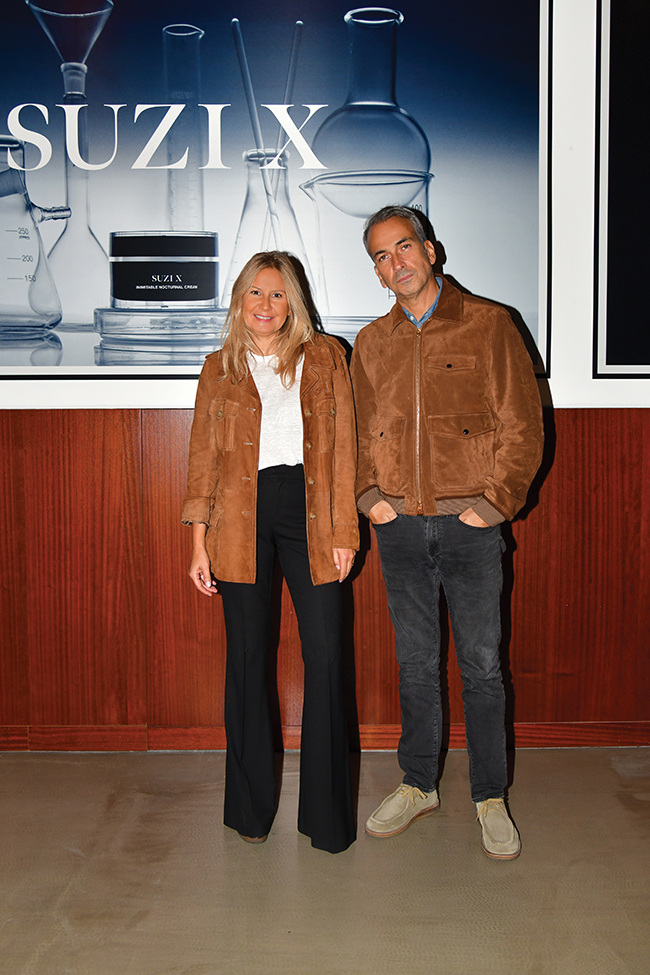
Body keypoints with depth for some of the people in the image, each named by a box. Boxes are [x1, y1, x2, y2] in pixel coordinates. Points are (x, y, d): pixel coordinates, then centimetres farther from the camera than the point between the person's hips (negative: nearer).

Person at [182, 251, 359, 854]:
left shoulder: (324, 358, 9)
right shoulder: (219, 369, 11)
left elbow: (343, 448, 6)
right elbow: (203, 456, 8)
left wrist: (344, 531, 0)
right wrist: (199, 543, 1)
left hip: (307, 511, 0)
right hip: (242, 519, 1)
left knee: (325, 656, -4)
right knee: (246, 658, 5)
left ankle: (326, 812, 11)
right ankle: (250, 806, 21)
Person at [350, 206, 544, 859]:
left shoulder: (487, 325, 1)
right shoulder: (371, 343, 12)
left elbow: (523, 424, -1)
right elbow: (357, 432, 17)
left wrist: (496, 500, -8)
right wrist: (369, 494, 2)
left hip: (469, 522, -3)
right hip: (399, 525, 3)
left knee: (481, 663, 3)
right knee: (415, 663, 12)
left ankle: (490, 798, 18)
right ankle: (419, 784, 27)